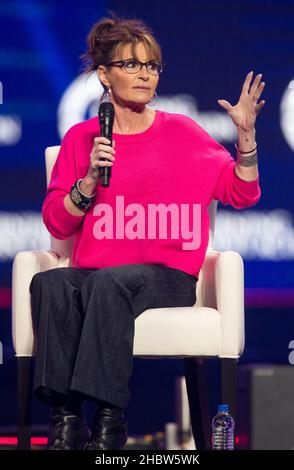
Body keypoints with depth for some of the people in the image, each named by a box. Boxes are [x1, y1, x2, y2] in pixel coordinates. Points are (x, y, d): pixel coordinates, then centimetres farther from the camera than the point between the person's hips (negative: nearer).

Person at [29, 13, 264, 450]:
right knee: (50, 282, -32)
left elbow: (242, 194, 11)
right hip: (95, 270, 2)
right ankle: (66, 418, -34)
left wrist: (246, 135, -2)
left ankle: (109, 418, -37)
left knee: (110, 282, -36)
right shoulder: (80, 138, 14)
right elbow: (56, 223, 10)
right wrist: (91, 179, -6)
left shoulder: (182, 132, 11)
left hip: (168, 278, -2)